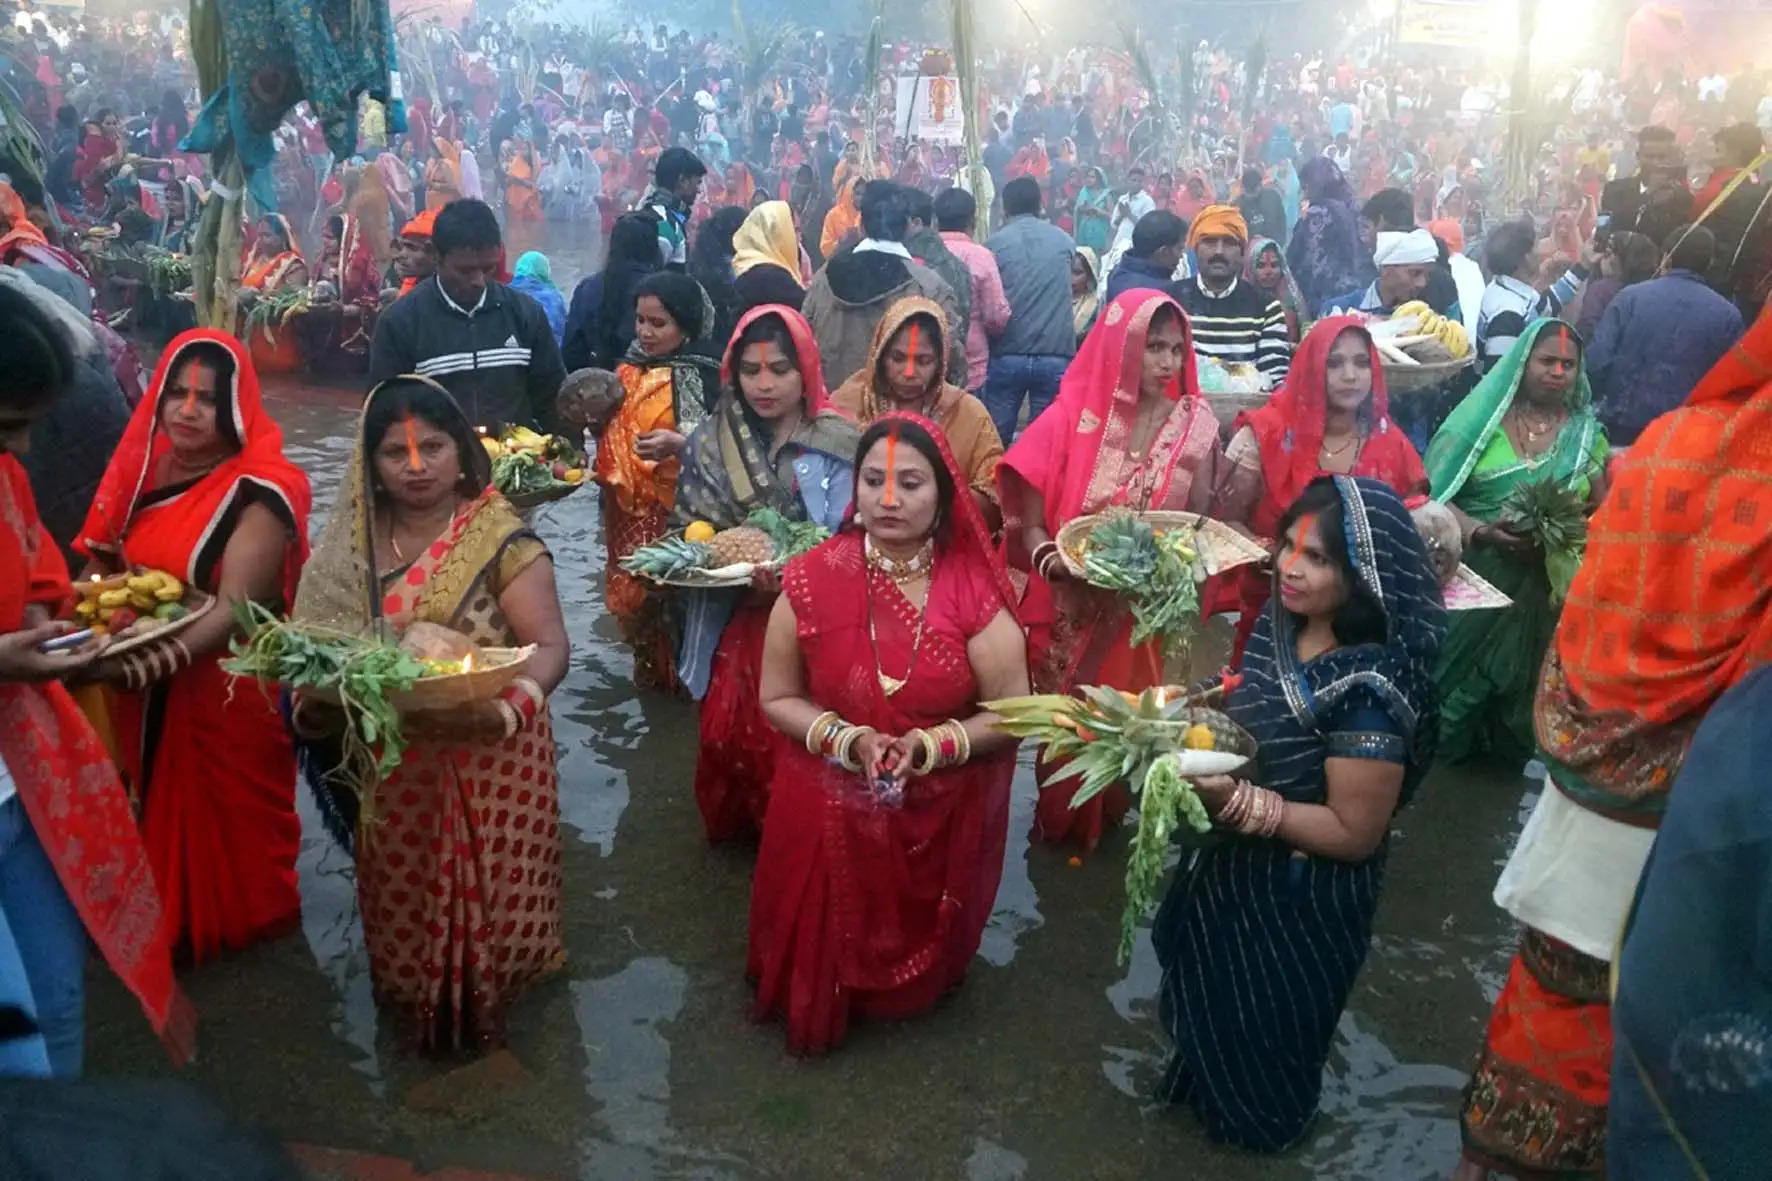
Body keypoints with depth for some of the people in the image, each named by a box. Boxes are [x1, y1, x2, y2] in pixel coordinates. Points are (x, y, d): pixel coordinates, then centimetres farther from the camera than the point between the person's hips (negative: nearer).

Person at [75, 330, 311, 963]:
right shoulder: (146, 471, 4)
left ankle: (239, 923, 32)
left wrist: (139, 668, -38)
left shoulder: (258, 493, -17)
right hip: (144, 697, 6)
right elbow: (103, 567, 11)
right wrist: (99, 577, -15)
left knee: (228, 830, 9)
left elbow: (235, 609, -24)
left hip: (226, 694, -6)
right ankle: (169, 920, 41)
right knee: (161, 820, 19)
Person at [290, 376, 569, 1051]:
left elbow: (549, 646, -17)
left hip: (486, 760, -4)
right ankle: (413, 1011, 41)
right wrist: (315, 703, -16)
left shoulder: (502, 540, -10)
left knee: (482, 896, 8)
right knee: (401, 899, 16)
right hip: (389, 764, 4)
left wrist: (501, 709, -35)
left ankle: (482, 1013, 34)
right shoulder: (353, 545, 4)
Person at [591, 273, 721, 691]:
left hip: (676, 512, -7)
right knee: (630, 594, 12)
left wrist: (678, 444, -33)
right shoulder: (630, 368, 10)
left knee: (672, 593, -6)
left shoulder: (703, 374, -12)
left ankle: (678, 679, 13)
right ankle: (648, 674, 31)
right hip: (627, 510, 7)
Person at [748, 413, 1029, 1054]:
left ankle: (921, 993, 54)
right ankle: (823, 1001, 47)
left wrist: (930, 747, -24)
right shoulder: (813, 580, -12)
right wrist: (848, 740, -20)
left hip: (941, 816, 0)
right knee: (828, 941, 15)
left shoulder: (974, 590, -14)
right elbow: (778, 698, -4)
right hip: (830, 811, 0)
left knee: (926, 944, 21)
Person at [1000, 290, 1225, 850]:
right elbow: (1030, 522, -9)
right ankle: (1058, 830, 37)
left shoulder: (1196, 425, -4)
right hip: (1071, 609, -1)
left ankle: (1110, 827, 38)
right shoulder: (1070, 419, -9)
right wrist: (1052, 560, -29)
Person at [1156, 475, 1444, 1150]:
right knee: (1210, 994, 30)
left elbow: (1354, 834, -27)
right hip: (1238, 868, 7)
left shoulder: (1369, 691, -31)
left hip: (1303, 897, -7)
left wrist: (1234, 801, -33)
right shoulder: (1282, 625, -7)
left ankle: (1256, 1120, 48)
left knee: (1259, 1028, 19)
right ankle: (1205, 1078, 59)